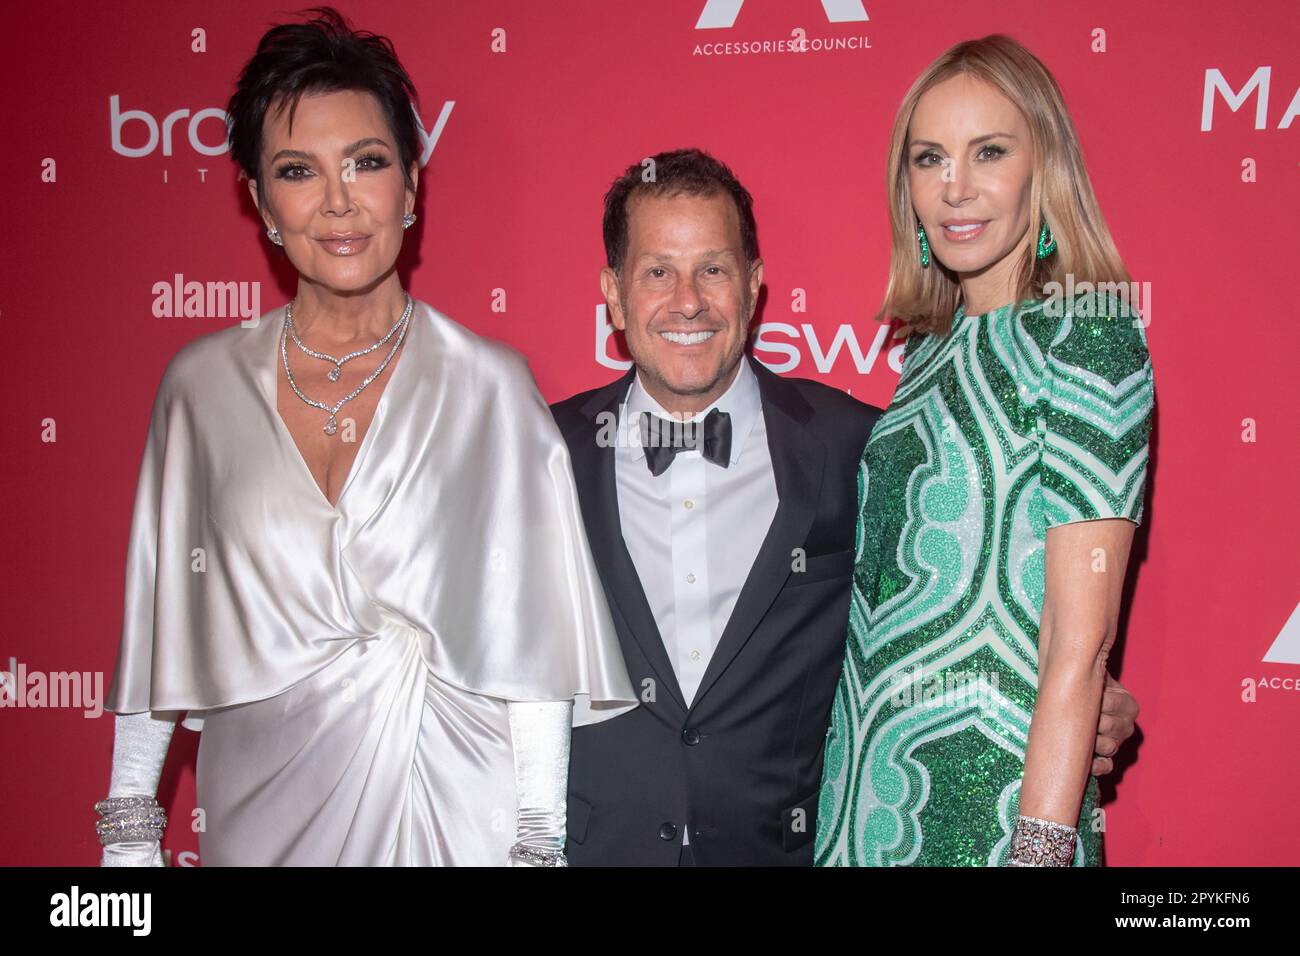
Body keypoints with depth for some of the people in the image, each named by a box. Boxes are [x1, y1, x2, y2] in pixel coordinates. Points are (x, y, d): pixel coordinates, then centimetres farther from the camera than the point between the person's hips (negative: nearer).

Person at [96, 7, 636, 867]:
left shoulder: (490, 385, -6)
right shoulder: (203, 384, 0)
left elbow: (533, 634, -5)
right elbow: (162, 615, 5)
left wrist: (537, 841, -7)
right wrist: (129, 830, 6)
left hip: (452, 804, -2)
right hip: (265, 807, 2)